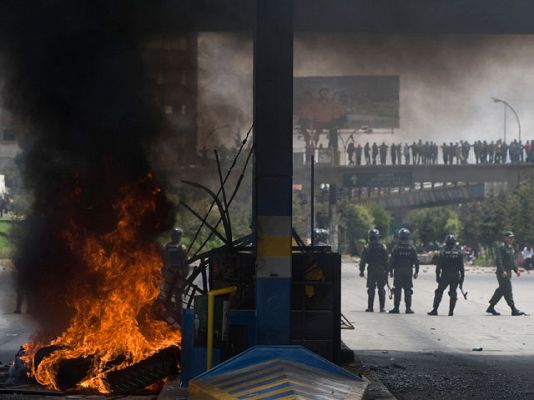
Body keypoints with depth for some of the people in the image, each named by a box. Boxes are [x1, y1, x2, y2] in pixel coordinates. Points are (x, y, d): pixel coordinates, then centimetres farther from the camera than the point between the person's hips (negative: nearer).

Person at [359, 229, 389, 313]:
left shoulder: (367, 248, -2)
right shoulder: (383, 247, 1)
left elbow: (363, 261, -2)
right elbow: (386, 261, 2)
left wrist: (361, 271, 3)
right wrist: (386, 271, 8)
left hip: (371, 270, -1)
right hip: (381, 270, 1)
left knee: (371, 290, 4)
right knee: (381, 289, 6)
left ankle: (370, 307, 3)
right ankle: (382, 307, 3)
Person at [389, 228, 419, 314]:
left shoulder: (396, 248, -5)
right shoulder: (411, 249, 0)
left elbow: (391, 261, -5)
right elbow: (416, 261, 2)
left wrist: (391, 271, 4)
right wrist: (416, 272, 10)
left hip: (398, 272, -1)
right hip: (408, 273, 1)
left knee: (397, 290, 3)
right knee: (408, 291, 5)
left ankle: (396, 308, 2)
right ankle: (408, 308, 2)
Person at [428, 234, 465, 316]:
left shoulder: (443, 251, -5)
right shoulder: (459, 252, 2)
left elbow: (438, 265, -5)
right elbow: (461, 266, 3)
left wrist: (437, 276, 2)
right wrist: (462, 277, 8)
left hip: (445, 276, -2)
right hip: (456, 275, 2)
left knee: (439, 292, 5)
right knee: (453, 293, 9)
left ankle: (434, 310, 1)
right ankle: (451, 311, 4)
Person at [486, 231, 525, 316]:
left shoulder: (511, 247, 18)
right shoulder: (501, 247, -12)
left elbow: (513, 260, 27)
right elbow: (498, 260, -20)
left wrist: (516, 269, 18)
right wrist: (502, 271, -27)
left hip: (508, 272, 10)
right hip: (502, 273, -10)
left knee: (501, 290, 13)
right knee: (508, 290, -9)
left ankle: (491, 308, 20)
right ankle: (514, 310, -9)